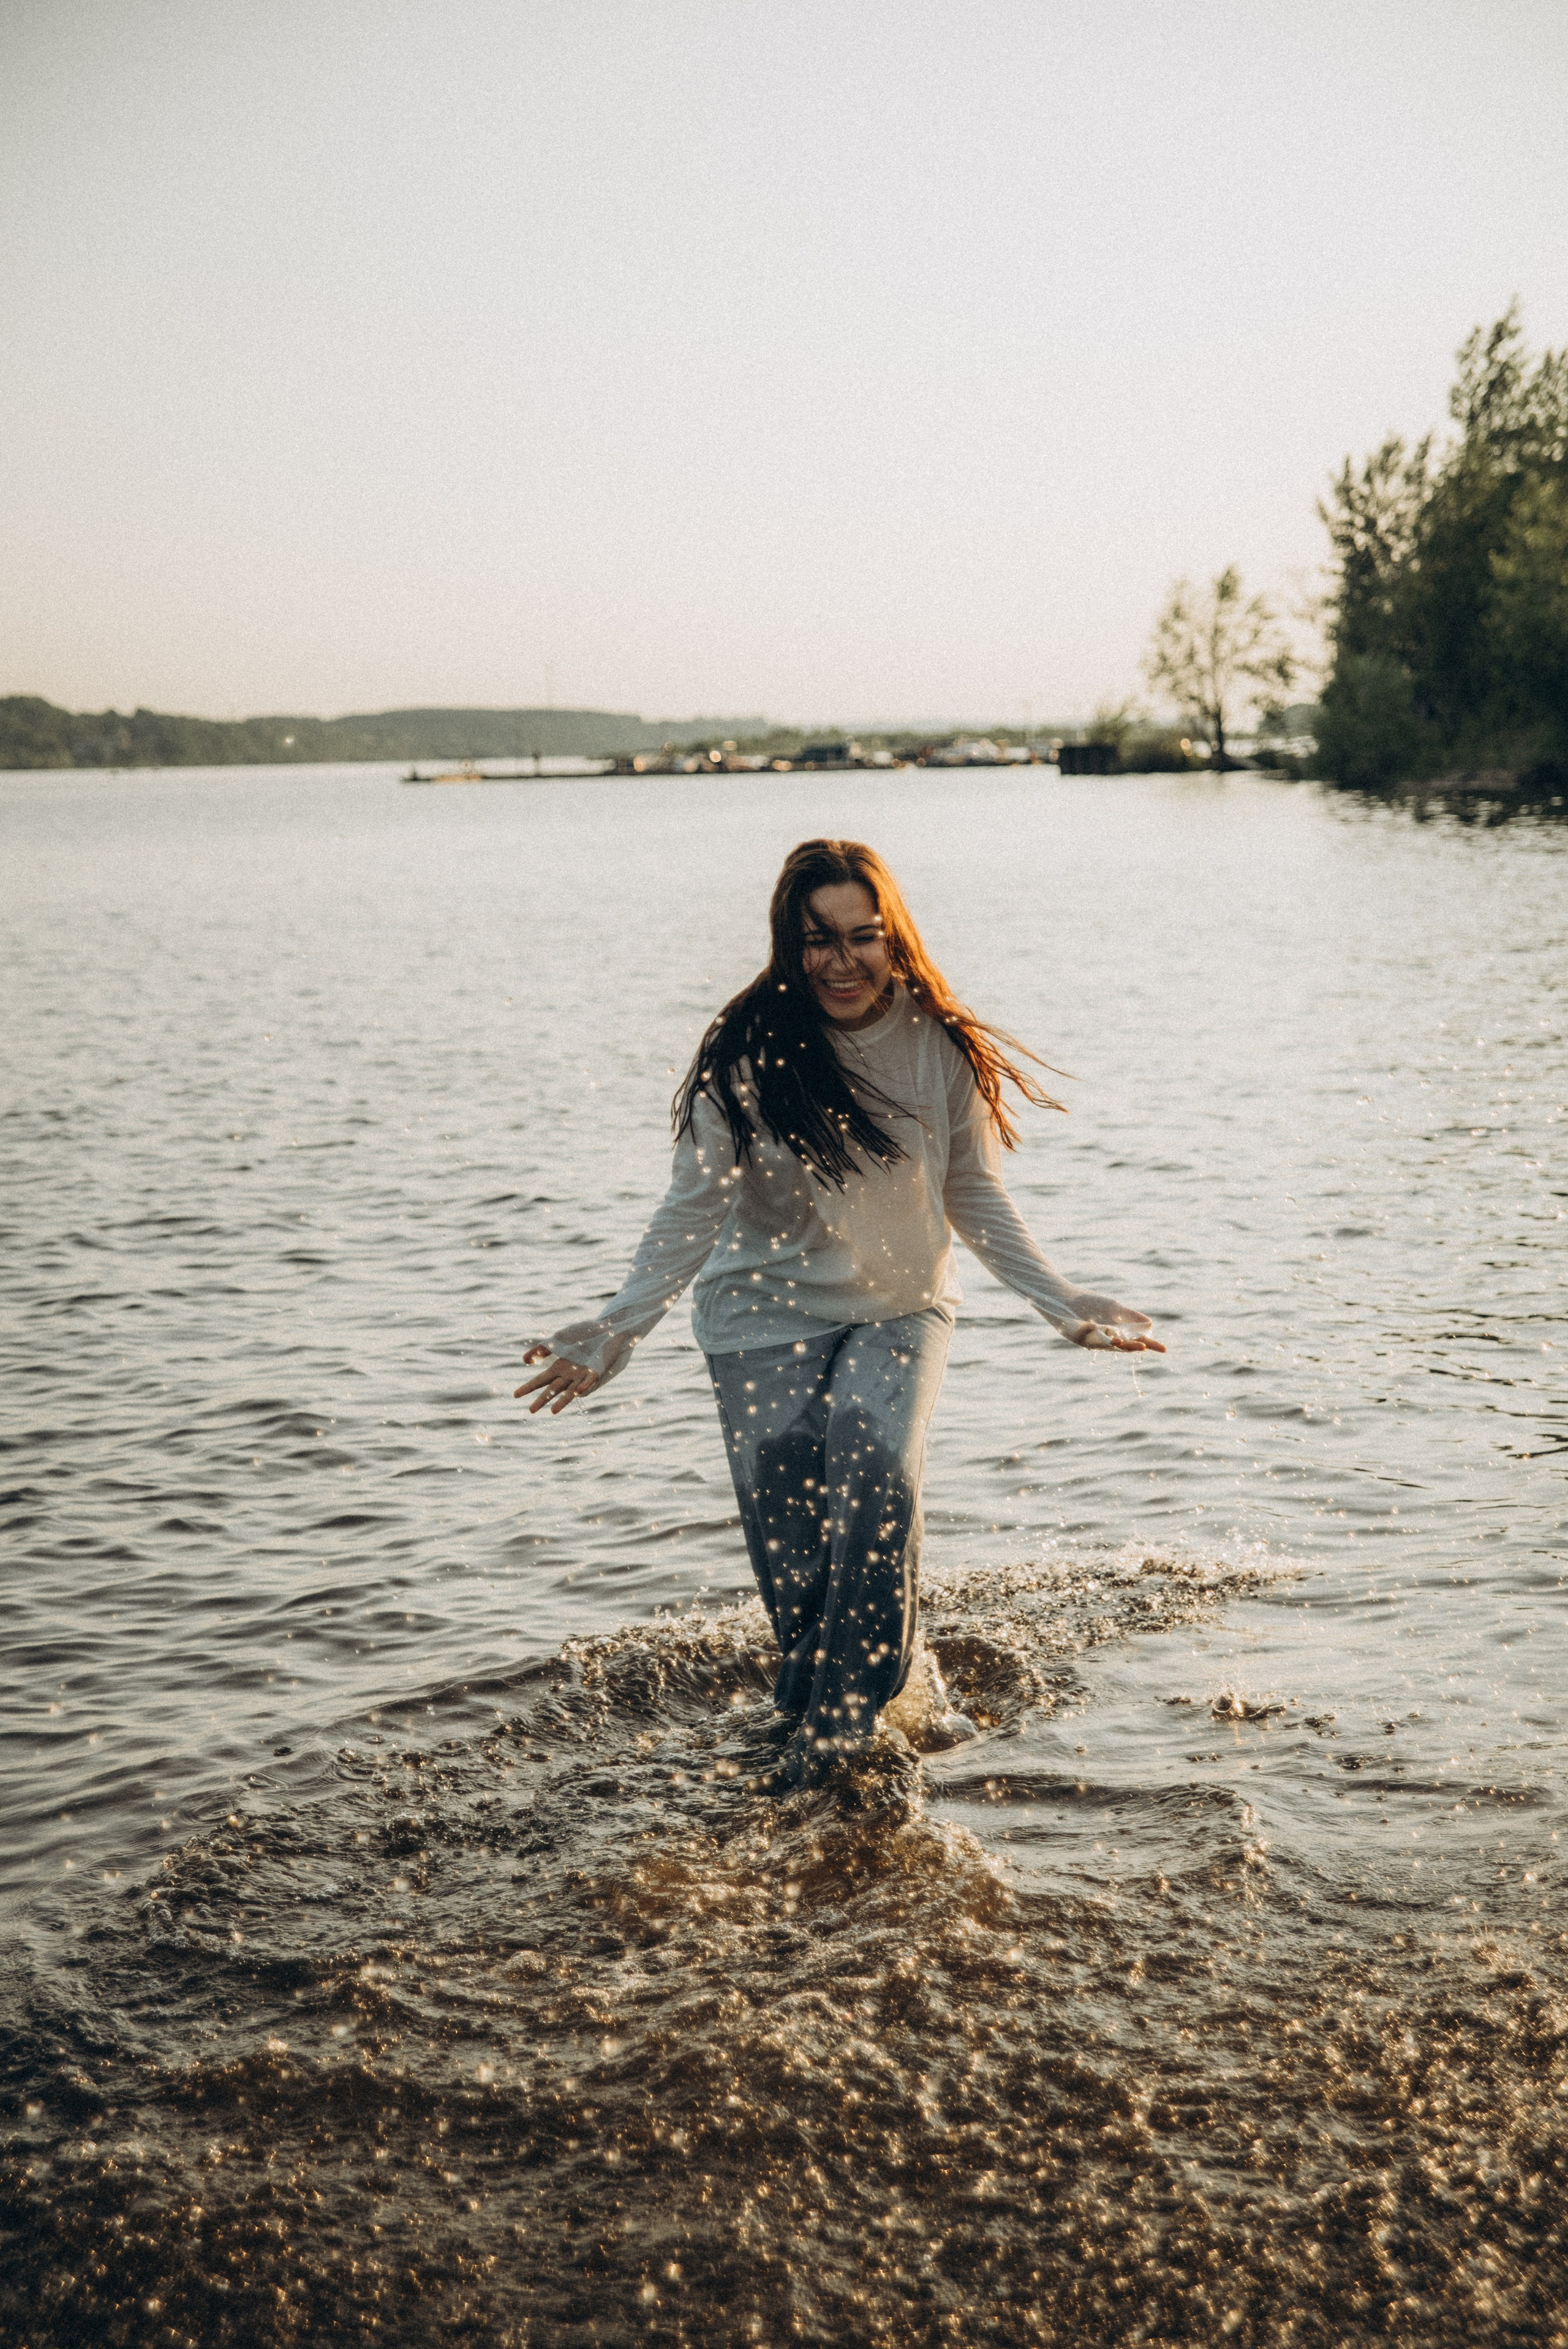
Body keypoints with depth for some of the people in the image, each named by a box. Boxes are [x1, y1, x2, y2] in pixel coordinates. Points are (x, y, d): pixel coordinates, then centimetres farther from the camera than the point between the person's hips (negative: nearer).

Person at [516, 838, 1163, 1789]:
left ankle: (845, 1715, -10)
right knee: (787, 1520, -8)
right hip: (768, 1309, 0)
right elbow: (695, 1207, -8)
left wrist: (1062, 1301, -3)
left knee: (878, 1476, -22)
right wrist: (621, 1327, -17)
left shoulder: (943, 1047, -8)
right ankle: (807, 1692, 18)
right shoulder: (748, 1052, -13)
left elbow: (976, 1198, 3)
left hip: (901, 1304, 0)